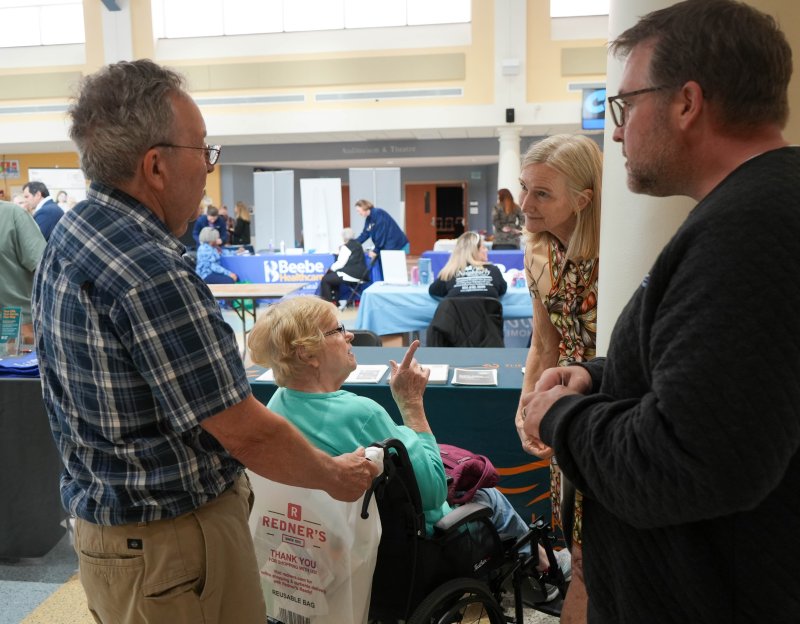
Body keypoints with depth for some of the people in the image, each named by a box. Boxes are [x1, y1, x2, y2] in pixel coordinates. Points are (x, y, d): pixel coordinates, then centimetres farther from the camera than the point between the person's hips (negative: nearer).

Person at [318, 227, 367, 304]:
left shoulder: (346, 247, -11)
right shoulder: (357, 244, 16)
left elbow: (340, 263, -16)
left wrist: (330, 269, -3)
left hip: (352, 274, -10)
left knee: (325, 279, -4)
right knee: (332, 276, 27)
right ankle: (335, 299, 23)